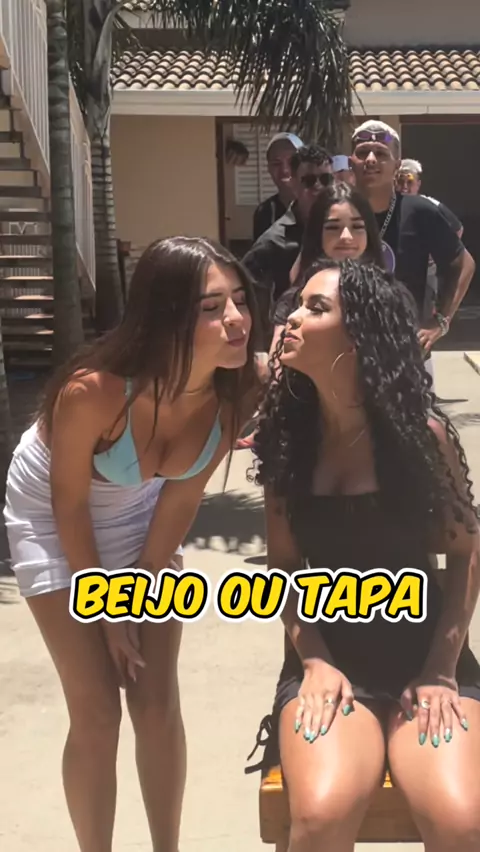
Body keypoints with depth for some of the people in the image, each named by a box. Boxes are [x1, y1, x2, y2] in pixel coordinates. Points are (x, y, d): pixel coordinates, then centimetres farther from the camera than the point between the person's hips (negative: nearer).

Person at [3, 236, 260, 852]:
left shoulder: (234, 392, -25)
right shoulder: (93, 391, -38)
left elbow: (183, 492, -9)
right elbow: (70, 503, -21)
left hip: (142, 514, 4)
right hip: (52, 519, -3)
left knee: (158, 703, 7)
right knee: (98, 713, -4)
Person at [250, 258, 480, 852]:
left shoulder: (423, 431, -7)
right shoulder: (287, 434, 0)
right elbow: (283, 565, 4)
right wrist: (313, 663, -8)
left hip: (425, 656, -1)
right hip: (327, 660, 1)